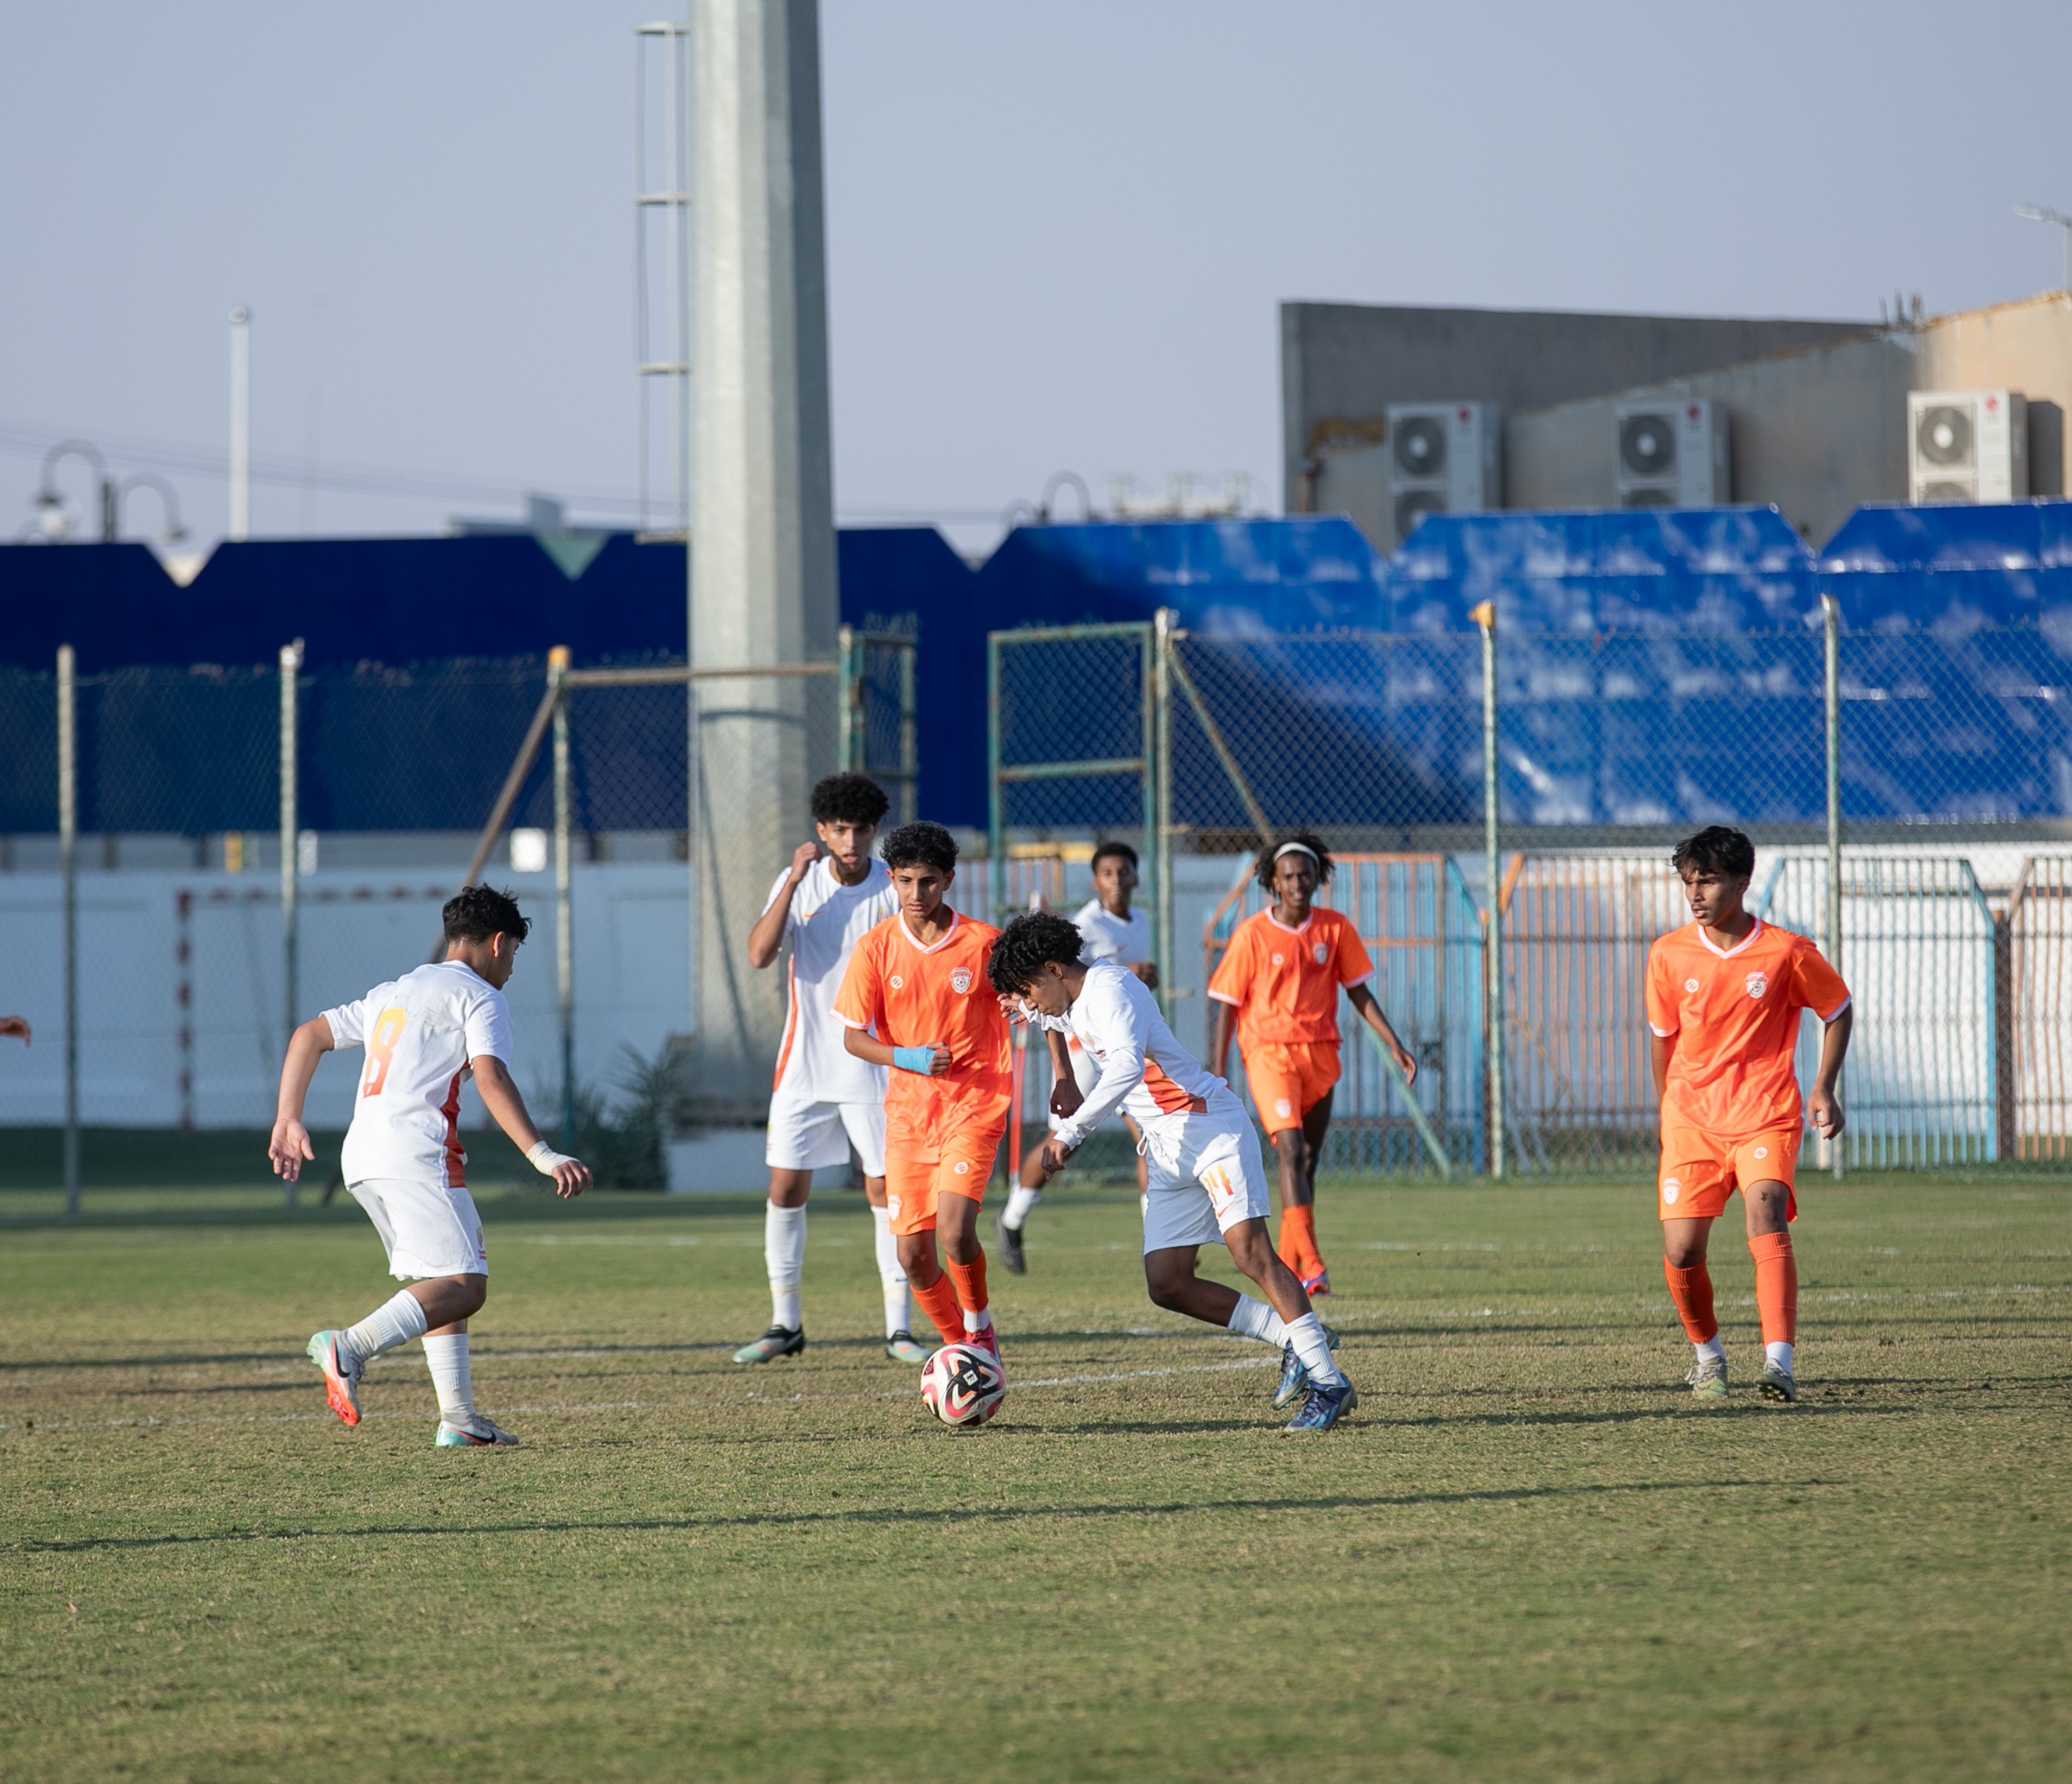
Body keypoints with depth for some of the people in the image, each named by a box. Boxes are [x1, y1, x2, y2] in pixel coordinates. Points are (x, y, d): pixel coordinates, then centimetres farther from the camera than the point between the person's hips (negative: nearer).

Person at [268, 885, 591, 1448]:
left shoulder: (393, 993, 28)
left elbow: (308, 1036, 26)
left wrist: (288, 1121, 25)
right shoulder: (479, 997, 3)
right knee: (464, 1285, -14)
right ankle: (351, 1347, -32)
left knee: (443, 1283, 15)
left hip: (361, 1157, 9)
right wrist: (542, 1155, -21)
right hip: (415, 1152, -9)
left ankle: (458, 1417, 7)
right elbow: (490, 1078, -13)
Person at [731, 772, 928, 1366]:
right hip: (805, 1064, 2)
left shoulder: (892, 888, -5)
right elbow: (759, 954, -14)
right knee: (786, 1186, 1)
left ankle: (899, 1328, 4)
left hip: (874, 1065, -2)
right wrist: (794, 882, -19)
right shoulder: (800, 882, 0)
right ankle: (784, 1325, 13)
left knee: (886, 1189, -3)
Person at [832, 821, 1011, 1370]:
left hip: (975, 1103, -3)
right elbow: (853, 1036, 1)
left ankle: (980, 1329, 4)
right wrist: (908, 1058, -16)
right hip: (909, 1108, 3)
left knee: (954, 1231, -22)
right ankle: (960, 1345, 25)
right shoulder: (876, 948, -2)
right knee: (914, 1256, 1)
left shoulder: (984, 943, -6)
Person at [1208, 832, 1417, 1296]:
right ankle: (1311, 1265, -27)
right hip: (1268, 1051, -4)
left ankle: (1288, 1269, 21)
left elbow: (1359, 991, 12)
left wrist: (1393, 1044, 4)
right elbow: (1225, 1006, -1)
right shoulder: (1252, 934, -6)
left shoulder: (1335, 928, 3)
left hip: (1320, 1052, 4)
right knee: (1291, 1150, -19)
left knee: (1307, 1160, 9)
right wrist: (1217, 1076, -5)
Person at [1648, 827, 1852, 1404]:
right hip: (1691, 1118, 3)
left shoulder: (1786, 952, -6)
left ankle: (1779, 1361, -36)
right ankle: (1707, 1353, 23)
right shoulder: (1668, 955, 1)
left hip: (1765, 1115, -3)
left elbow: (1838, 1011, 10)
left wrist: (1824, 1090, 2)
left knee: (1766, 1216, -26)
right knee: (1681, 1252, -6)